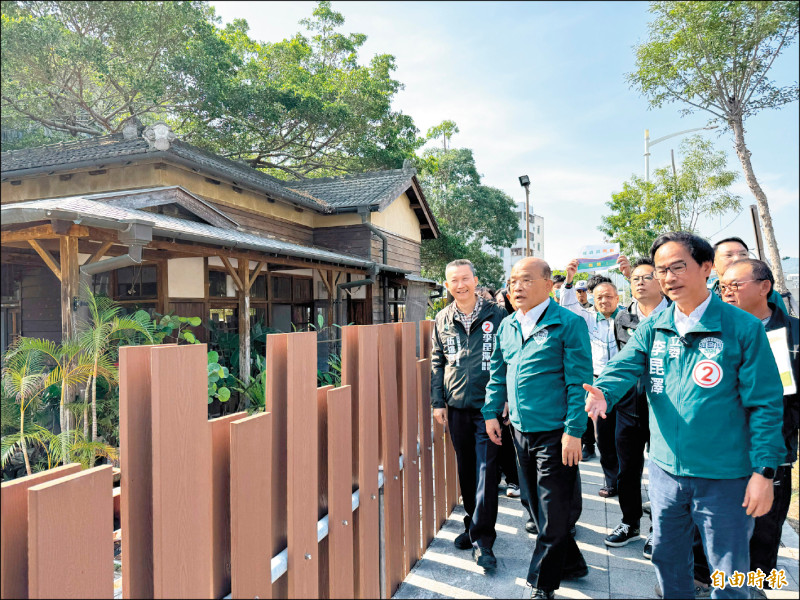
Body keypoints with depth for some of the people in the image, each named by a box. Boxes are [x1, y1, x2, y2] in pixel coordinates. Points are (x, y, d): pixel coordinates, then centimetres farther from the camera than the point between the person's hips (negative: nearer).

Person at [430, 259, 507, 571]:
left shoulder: (496, 315, -3)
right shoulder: (442, 319, 7)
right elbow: (437, 361, 11)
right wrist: (438, 401, 5)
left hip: (488, 405, -3)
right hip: (456, 406, 4)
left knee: (486, 470, -3)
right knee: (465, 469, 15)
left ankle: (482, 539, 6)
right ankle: (473, 524, 33)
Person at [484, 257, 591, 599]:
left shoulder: (568, 324, -11)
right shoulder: (507, 326, 7)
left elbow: (578, 382, -13)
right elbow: (498, 375, 15)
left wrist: (574, 431, -17)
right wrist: (492, 412, 8)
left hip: (555, 433, -6)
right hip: (520, 430, 7)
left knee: (553, 513, 4)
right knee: (538, 505, 19)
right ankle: (570, 564, 40)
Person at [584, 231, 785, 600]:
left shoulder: (743, 327, -9)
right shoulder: (652, 328, 2)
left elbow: (765, 404, -8)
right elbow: (624, 365, -12)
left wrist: (764, 471, -12)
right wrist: (603, 392, -34)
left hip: (725, 475, -3)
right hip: (666, 468, 4)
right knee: (667, 557, 20)